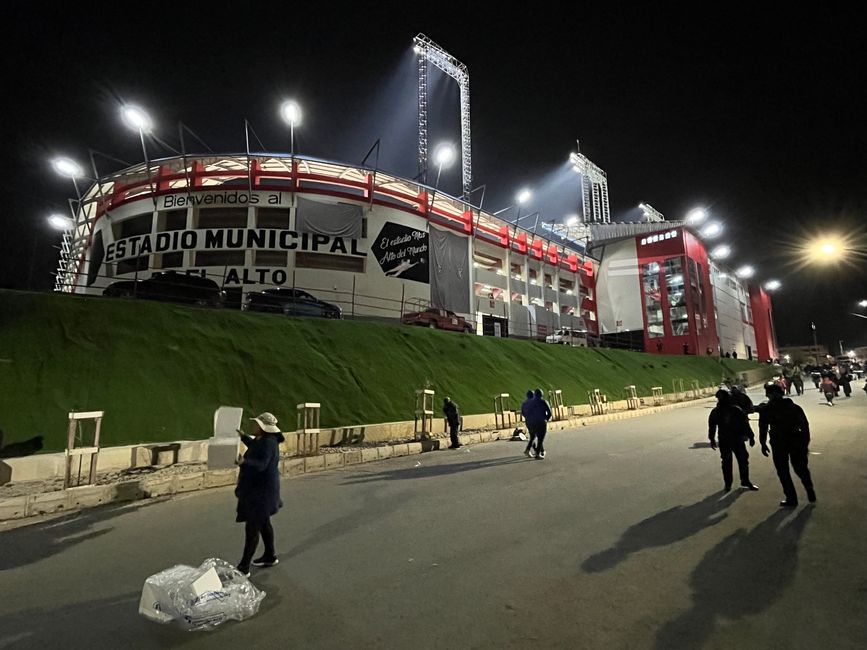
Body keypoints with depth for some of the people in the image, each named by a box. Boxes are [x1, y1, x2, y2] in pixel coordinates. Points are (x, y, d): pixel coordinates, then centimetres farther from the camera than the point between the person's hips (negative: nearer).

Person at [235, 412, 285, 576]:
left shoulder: (268, 443, -24)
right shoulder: (263, 439, 7)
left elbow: (261, 464, -36)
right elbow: (254, 447, 30)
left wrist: (243, 462, -51)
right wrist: (243, 436, 24)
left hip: (262, 491, -11)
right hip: (258, 488, 11)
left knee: (252, 528, -2)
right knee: (263, 523, 22)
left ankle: (244, 568, 9)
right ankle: (270, 556, 36)